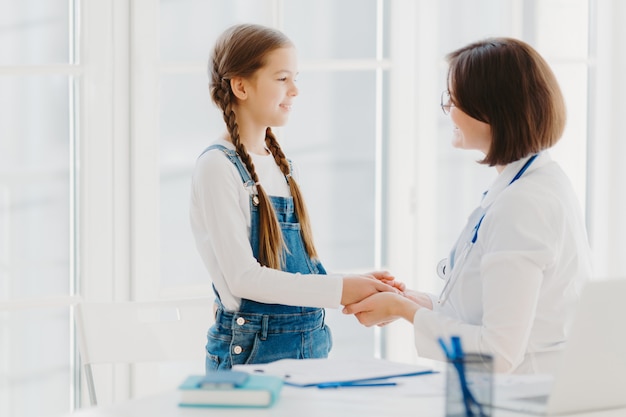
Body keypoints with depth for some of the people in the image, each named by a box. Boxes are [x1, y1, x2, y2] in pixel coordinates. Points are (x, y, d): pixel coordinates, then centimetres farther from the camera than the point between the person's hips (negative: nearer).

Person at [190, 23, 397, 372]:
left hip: (311, 342, 7)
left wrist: (358, 284, -2)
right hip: (251, 350, -7)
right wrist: (339, 289, -20)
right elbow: (243, 276, -18)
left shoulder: (281, 163, 13)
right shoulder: (218, 166, -11)